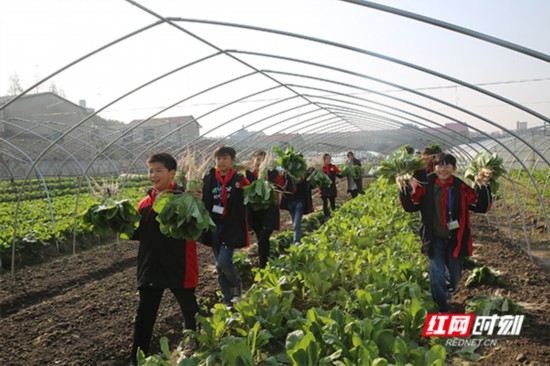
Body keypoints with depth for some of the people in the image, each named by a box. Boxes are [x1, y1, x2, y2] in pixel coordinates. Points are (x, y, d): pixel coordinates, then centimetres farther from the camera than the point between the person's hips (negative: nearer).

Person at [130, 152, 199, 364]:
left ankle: (193, 339, 48)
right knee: (144, 314, 6)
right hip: (151, 267, 4)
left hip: (179, 266, -3)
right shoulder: (146, 202, 6)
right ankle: (137, 357, 18)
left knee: (188, 306, 20)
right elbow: (138, 233, 12)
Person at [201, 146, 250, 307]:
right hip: (213, 227, 4)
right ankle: (228, 300, 25)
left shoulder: (239, 180, -4)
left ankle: (236, 285, 17)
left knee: (223, 263, -14)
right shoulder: (208, 179, 4)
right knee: (220, 266, 10)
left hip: (231, 228, -4)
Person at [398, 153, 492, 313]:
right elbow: (410, 206, -5)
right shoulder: (425, 186, -7)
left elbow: (482, 207, -4)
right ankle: (442, 310, 15)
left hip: (455, 240, 1)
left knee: (455, 277, 17)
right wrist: (405, 189, -21)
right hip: (435, 240, -1)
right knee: (437, 278, -4)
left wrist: (482, 188, -20)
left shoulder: (462, 188, -6)